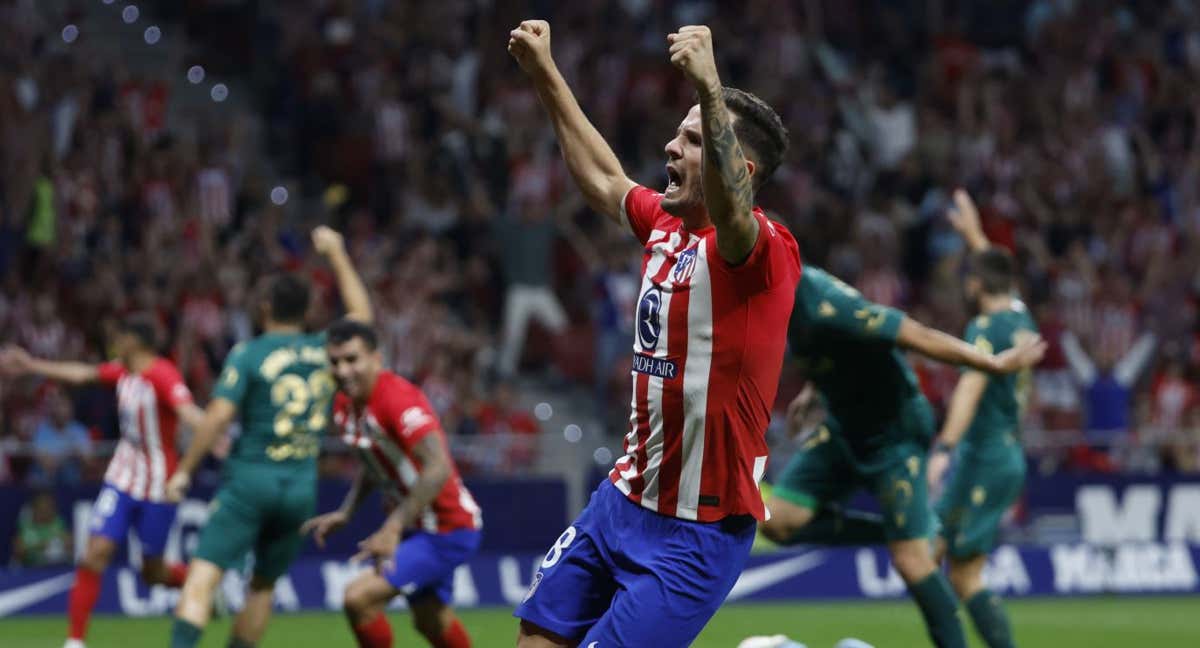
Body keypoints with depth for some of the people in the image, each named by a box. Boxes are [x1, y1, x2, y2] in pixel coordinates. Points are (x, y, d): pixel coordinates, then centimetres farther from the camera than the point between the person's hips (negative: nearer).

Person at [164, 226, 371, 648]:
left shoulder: (248, 355, -5)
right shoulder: (325, 351, 8)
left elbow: (219, 416, -12)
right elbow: (361, 313, 28)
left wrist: (184, 470, -5)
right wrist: (337, 254, 36)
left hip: (251, 477, -4)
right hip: (302, 485, 4)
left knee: (203, 576, -12)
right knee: (263, 586, 17)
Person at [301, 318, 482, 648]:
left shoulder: (398, 398, -26)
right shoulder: (344, 405, 1)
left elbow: (438, 469, -37)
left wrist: (393, 528, -41)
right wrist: (345, 513, 9)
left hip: (448, 530, -9)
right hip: (415, 526, 9)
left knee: (358, 598, -19)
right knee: (430, 621, 26)